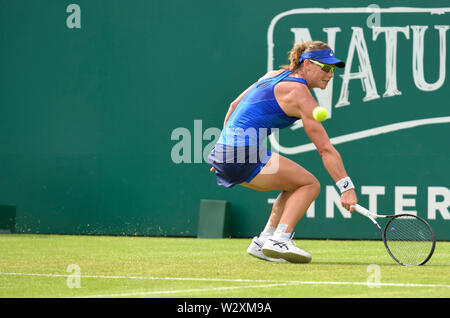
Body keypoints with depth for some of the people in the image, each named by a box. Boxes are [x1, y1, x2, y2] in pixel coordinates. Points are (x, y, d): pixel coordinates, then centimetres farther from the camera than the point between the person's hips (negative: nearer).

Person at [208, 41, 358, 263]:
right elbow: (325, 149, -14)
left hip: (225, 148, 9)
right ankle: (279, 240, -16)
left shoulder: (275, 76, 18)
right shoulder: (299, 94, -9)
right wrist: (346, 187, -15)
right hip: (243, 154, -9)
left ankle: (263, 242, 18)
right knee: (310, 184, -5)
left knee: (296, 186, 21)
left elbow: (234, 105, 26)